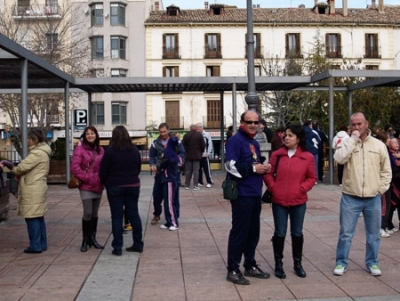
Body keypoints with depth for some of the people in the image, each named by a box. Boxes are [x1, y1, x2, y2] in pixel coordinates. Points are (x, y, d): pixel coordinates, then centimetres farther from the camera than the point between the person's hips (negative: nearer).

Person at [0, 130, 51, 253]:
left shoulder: (37, 153, -17)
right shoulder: (42, 152, 17)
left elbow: (22, 167, -17)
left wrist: (12, 168, 6)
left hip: (33, 190, -10)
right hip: (38, 189, 10)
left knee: (32, 217, -4)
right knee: (38, 216, 13)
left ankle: (36, 246, 0)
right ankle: (42, 244, 19)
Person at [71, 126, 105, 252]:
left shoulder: (100, 150, 9)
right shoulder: (80, 149, -5)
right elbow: (74, 167, -12)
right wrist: (87, 178, -14)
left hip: (98, 186, 5)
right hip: (86, 186, -5)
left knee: (95, 213, 11)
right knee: (88, 213, -7)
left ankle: (93, 238, 21)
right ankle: (85, 239, 6)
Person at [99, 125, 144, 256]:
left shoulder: (110, 151, -11)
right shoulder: (134, 150, 3)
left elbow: (103, 171, -8)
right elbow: (139, 168, 11)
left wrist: (105, 183, 9)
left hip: (115, 186, -4)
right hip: (133, 185, 4)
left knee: (117, 216, 3)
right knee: (134, 214, 11)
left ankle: (117, 247, 5)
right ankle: (138, 244, 17)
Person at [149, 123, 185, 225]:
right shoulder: (155, 143, 3)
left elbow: (182, 154, 1)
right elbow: (152, 156, 9)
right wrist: (152, 165, -10)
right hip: (160, 172, 1)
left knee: (174, 195, 6)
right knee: (157, 194, 4)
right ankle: (157, 214, 24)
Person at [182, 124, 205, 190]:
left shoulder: (186, 135, -1)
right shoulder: (199, 135, -5)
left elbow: (183, 145, 0)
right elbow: (203, 145, -4)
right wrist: (201, 152, 13)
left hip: (188, 155, 2)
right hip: (197, 155, -2)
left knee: (188, 171, 8)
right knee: (196, 171, 1)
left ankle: (187, 185, 13)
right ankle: (195, 186, -1)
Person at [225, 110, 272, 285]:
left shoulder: (255, 143, 18)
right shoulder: (236, 140, -11)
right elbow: (231, 166, -21)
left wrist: (264, 168, 7)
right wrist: (253, 168, -19)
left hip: (255, 194, 9)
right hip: (241, 195, -9)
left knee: (253, 231, 14)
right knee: (239, 232, -4)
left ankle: (250, 266, 26)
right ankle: (233, 270, 4)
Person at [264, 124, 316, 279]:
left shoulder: (307, 157, -3)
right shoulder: (277, 154, -1)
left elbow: (312, 178, 3)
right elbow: (268, 173, 5)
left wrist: (302, 188, -10)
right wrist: (272, 187, -8)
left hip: (298, 201, 0)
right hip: (279, 201, 0)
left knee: (297, 233, 12)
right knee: (279, 233, 6)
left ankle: (297, 263, 26)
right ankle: (278, 264, 18)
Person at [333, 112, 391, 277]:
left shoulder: (379, 145, 2)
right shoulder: (347, 143, -1)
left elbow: (386, 170, 8)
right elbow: (339, 158, -22)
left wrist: (382, 188, -1)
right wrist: (353, 139, -17)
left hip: (373, 198, 2)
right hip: (350, 198, -1)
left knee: (373, 233, 12)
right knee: (346, 232, 4)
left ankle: (372, 262, 28)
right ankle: (341, 262, 17)